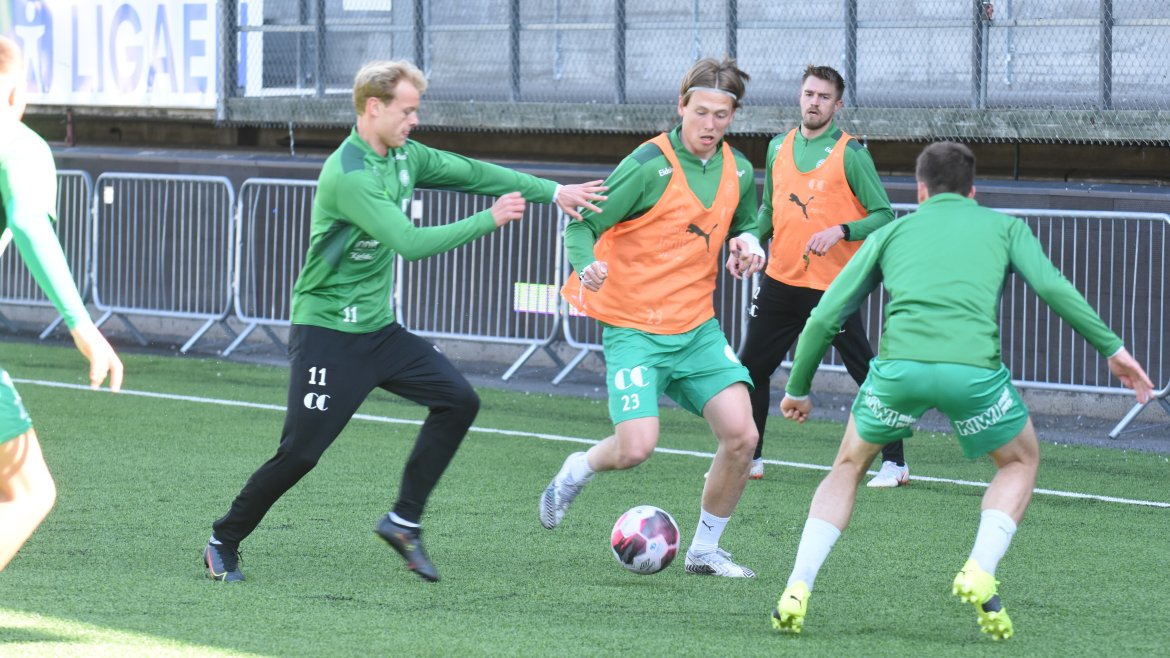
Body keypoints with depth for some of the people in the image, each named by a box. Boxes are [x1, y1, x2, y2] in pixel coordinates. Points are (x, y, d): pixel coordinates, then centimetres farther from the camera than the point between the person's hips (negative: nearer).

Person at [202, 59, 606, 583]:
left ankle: (404, 521, 6)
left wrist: (552, 192, 9)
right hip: (327, 334, -9)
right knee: (300, 452, -10)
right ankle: (224, 544, 8)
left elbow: (470, 172, 14)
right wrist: (489, 220, -21)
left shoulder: (403, 157, 4)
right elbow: (411, 243, -29)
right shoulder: (348, 175, -24)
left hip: (378, 329, 9)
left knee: (458, 400, -2)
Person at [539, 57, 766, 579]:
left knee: (741, 434, -9)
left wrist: (748, 243, 0)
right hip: (635, 329, -5)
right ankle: (578, 470, 19)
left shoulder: (737, 171, 4)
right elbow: (583, 225, -13)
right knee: (636, 448, -18)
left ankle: (704, 550, 10)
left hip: (698, 327, 6)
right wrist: (587, 266, -34)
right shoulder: (650, 166, -16)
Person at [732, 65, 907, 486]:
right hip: (780, 279, 6)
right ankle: (749, 459, 21)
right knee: (752, 367, 8)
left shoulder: (850, 153, -8)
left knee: (866, 373, -3)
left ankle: (894, 464, 5)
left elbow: (884, 215, -10)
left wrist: (840, 232, -24)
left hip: (833, 285, -6)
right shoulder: (779, 147, 10)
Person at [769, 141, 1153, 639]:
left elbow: (824, 317, 26)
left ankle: (797, 591, 12)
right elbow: (1052, 287, 8)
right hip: (973, 368, -1)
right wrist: (1112, 348, 11)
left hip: (899, 363, 1)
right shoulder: (1004, 226, 25)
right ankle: (980, 572, 5)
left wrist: (798, 388, 38)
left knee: (849, 466, 26)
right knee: (1021, 462, 27)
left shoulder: (890, 232, 28)